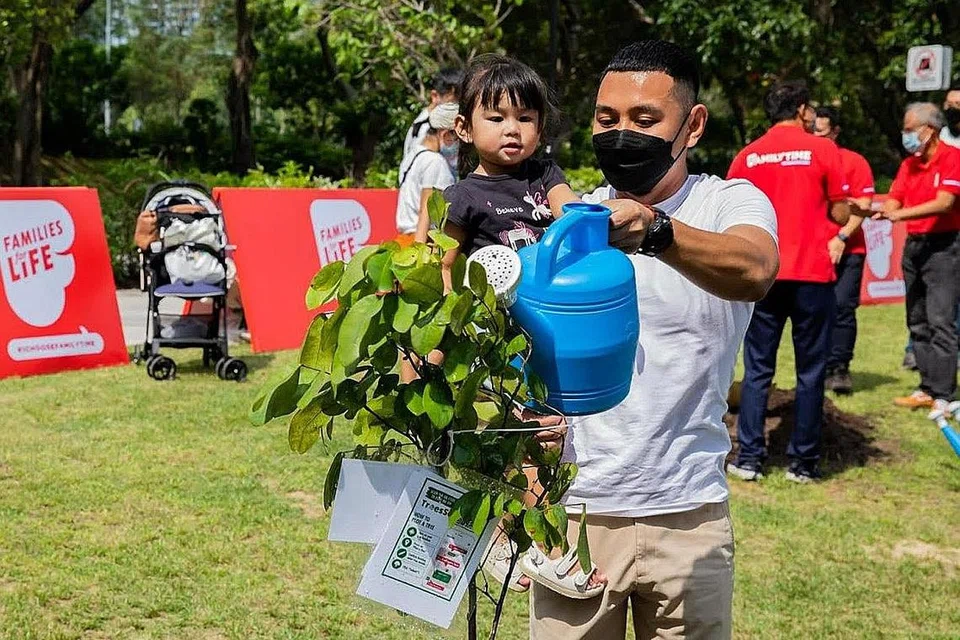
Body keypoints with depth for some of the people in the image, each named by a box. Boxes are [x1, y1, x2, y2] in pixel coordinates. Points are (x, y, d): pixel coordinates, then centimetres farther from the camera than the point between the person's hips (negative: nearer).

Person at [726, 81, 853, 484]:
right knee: (810, 372, 6)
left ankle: (749, 458, 7)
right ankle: (804, 461, 8)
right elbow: (841, 214, -1)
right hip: (813, 273, -2)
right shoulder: (823, 150, -2)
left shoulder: (747, 157, 5)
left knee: (757, 370, 9)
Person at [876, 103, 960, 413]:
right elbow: (893, 202, 6)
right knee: (917, 322, 9)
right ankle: (926, 388, 15)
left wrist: (901, 214, -26)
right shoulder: (908, 165, 12)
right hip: (913, 245, 8)